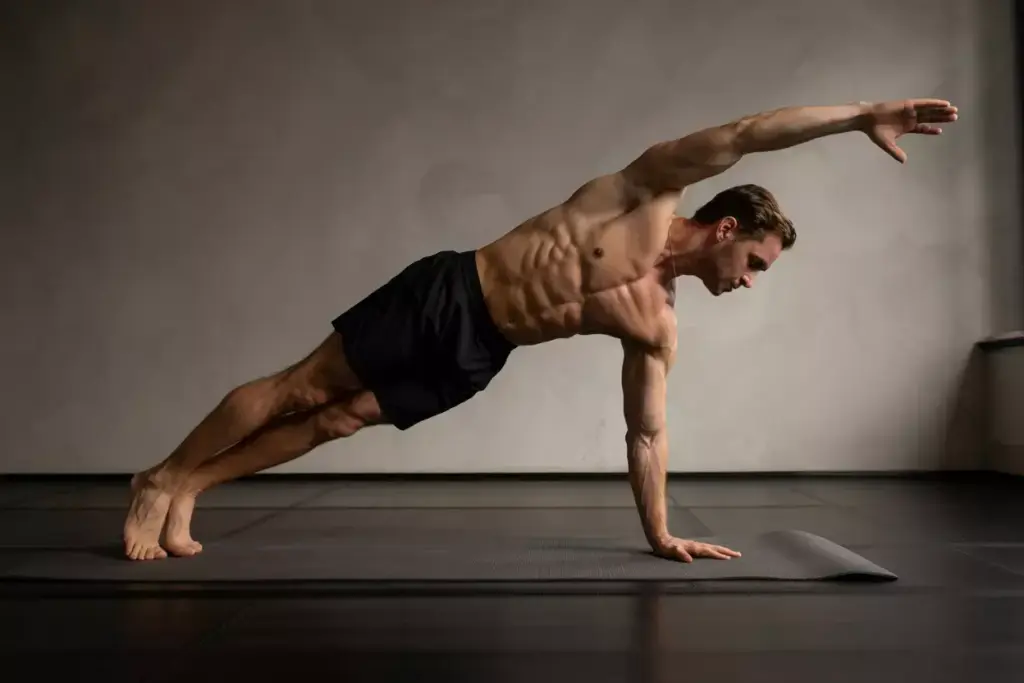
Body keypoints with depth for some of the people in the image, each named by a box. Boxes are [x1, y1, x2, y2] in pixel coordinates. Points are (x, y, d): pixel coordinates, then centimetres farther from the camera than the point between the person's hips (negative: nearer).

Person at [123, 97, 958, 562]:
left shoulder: (658, 327, 3)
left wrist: (661, 533, 3)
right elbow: (742, 135, -21)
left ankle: (189, 488, 14)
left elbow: (647, 429, 7)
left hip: (476, 357, 6)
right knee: (304, 388, -1)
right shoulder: (651, 193, -12)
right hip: (446, 295, -6)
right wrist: (862, 113, -19)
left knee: (339, 422, 2)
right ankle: (165, 479, 14)